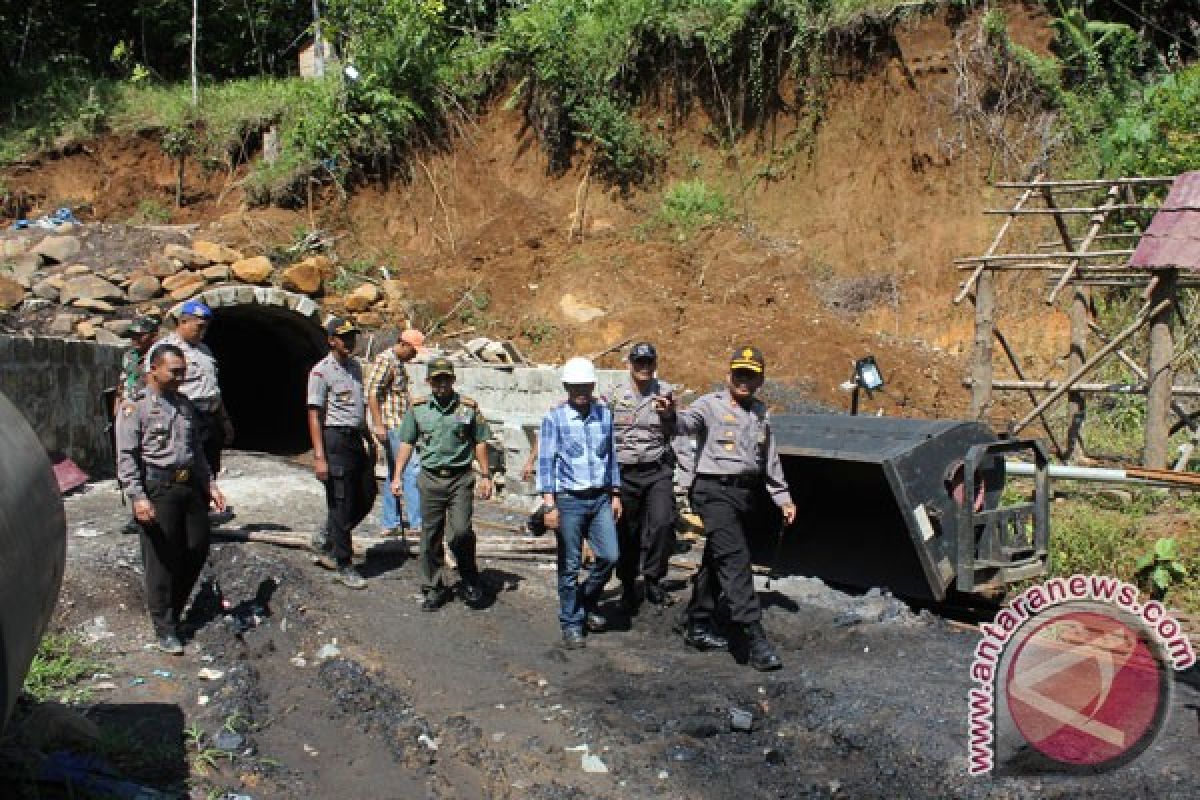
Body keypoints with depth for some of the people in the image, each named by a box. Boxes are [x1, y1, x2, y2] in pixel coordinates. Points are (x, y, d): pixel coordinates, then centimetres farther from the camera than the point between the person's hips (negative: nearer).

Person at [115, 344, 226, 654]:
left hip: (190, 487, 7)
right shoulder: (135, 407, -5)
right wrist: (138, 497, -18)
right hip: (158, 489, -7)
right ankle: (165, 628, 9)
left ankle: (174, 610, 27)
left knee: (198, 550, 7)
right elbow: (126, 456, -10)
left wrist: (210, 485, 15)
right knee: (161, 559, -1)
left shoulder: (185, 405, 16)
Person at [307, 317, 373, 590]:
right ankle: (343, 565, 8)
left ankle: (326, 546, 28)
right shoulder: (321, 371, -9)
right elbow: (314, 415, -12)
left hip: (356, 439, 8)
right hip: (335, 440, -8)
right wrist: (319, 456, -18)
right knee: (341, 505, -2)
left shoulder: (355, 366, 14)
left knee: (363, 500, 13)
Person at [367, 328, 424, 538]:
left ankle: (391, 524, 16)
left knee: (395, 474, 11)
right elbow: (372, 393, -19)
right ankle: (417, 522, -14)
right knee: (412, 468, -13)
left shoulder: (398, 363, 18)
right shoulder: (385, 360, -12)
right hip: (391, 426, -10)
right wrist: (378, 425, -22)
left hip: (399, 426, 10)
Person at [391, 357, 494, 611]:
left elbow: (480, 442, 8)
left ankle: (470, 581, 9)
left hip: (461, 479, -2)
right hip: (430, 479, 2)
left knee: (460, 532, -12)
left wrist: (485, 476, 6)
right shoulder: (417, 408, 5)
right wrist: (397, 476, 6)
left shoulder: (469, 407, 2)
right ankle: (434, 589, 19)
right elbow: (406, 443, 11)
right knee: (430, 537, 6)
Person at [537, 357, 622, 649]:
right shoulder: (554, 417, -6)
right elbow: (546, 461, -6)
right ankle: (572, 623, 17)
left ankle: (588, 602, 26)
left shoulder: (604, 414, 6)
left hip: (600, 498, 4)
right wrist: (549, 504, -10)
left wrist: (615, 495, 13)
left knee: (609, 556, 0)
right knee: (570, 566, 3)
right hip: (569, 500, -4)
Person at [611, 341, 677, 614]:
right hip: (624, 472, 0)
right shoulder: (614, 396, 3)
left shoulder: (664, 392, 5)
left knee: (662, 522, -21)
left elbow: (672, 434, 10)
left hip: (658, 471, 0)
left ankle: (653, 578, -4)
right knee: (626, 532, 7)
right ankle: (628, 586, 24)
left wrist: (666, 415, -8)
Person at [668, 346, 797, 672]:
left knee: (716, 560, 15)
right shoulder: (711, 404, -5)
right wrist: (672, 415, -49)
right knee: (735, 560, -16)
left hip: (747, 494, 7)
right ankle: (754, 639, -20)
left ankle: (697, 626, 26)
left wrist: (783, 497, 25)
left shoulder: (761, 412, 16)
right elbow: (689, 421, -26)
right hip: (716, 491, -7)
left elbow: (771, 460, 25)